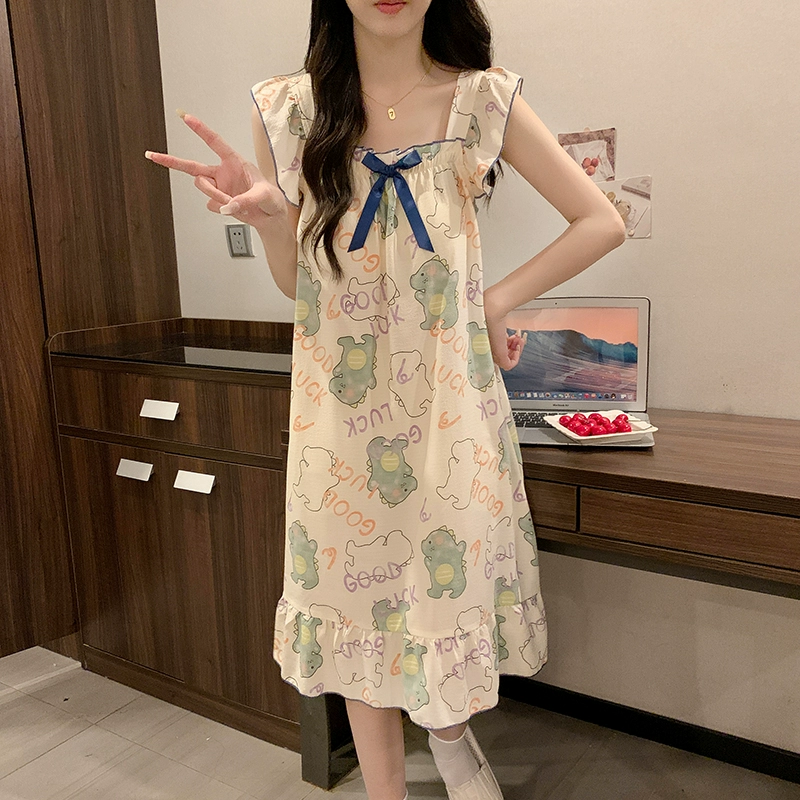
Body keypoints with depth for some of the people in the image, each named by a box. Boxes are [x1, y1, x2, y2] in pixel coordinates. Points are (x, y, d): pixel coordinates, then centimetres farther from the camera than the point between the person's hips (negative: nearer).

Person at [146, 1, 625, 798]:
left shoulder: (484, 100, -1)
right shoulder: (289, 108, 1)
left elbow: (601, 222, 3)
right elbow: (298, 282, 6)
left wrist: (495, 300, -4)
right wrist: (268, 217, -14)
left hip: (450, 393, 0)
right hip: (340, 401, 1)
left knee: (455, 573, 8)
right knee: (358, 584, 11)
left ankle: (451, 728, 44)